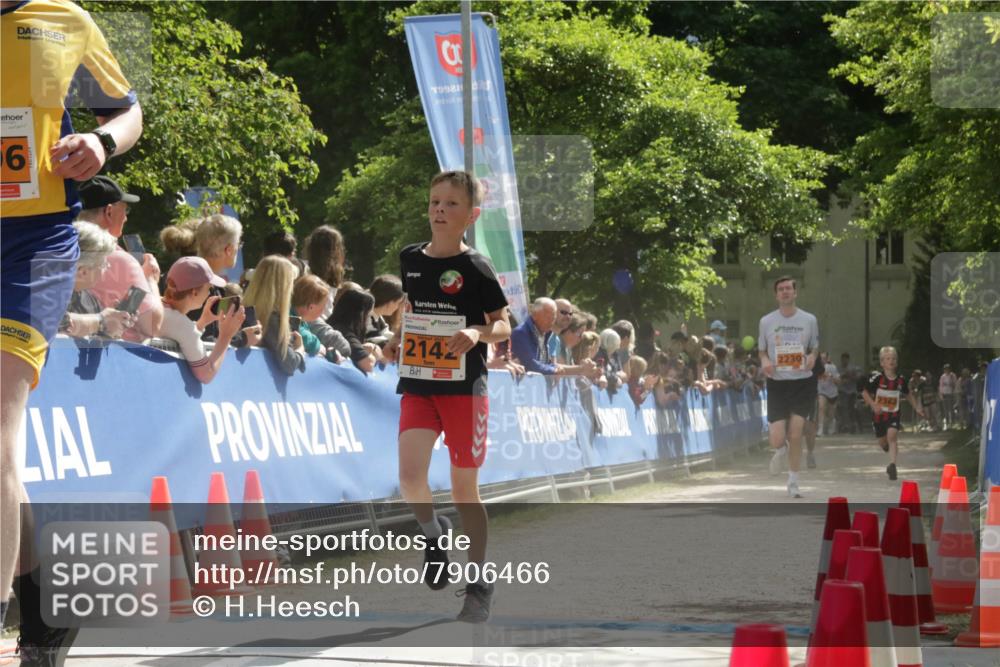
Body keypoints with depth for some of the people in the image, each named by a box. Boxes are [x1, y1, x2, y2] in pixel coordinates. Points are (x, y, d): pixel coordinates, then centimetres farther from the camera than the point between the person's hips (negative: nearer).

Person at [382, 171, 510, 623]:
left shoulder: (475, 269, -8)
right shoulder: (410, 259, 6)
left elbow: (504, 325, -4)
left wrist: (478, 333, -23)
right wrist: (398, 339, 11)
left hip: (464, 387, -3)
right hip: (418, 386, 3)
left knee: (464, 489, 3)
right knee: (410, 476, -17)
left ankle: (479, 585, 16)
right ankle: (434, 534, 15)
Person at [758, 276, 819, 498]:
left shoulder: (809, 320, 2)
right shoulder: (767, 322, 2)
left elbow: (814, 349, 13)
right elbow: (762, 351, 12)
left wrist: (812, 357, -10)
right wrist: (764, 361, -11)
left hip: (802, 382, 0)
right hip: (777, 382, 0)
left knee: (795, 436, -4)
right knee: (776, 440, -7)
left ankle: (793, 482, 11)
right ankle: (781, 450, 32)